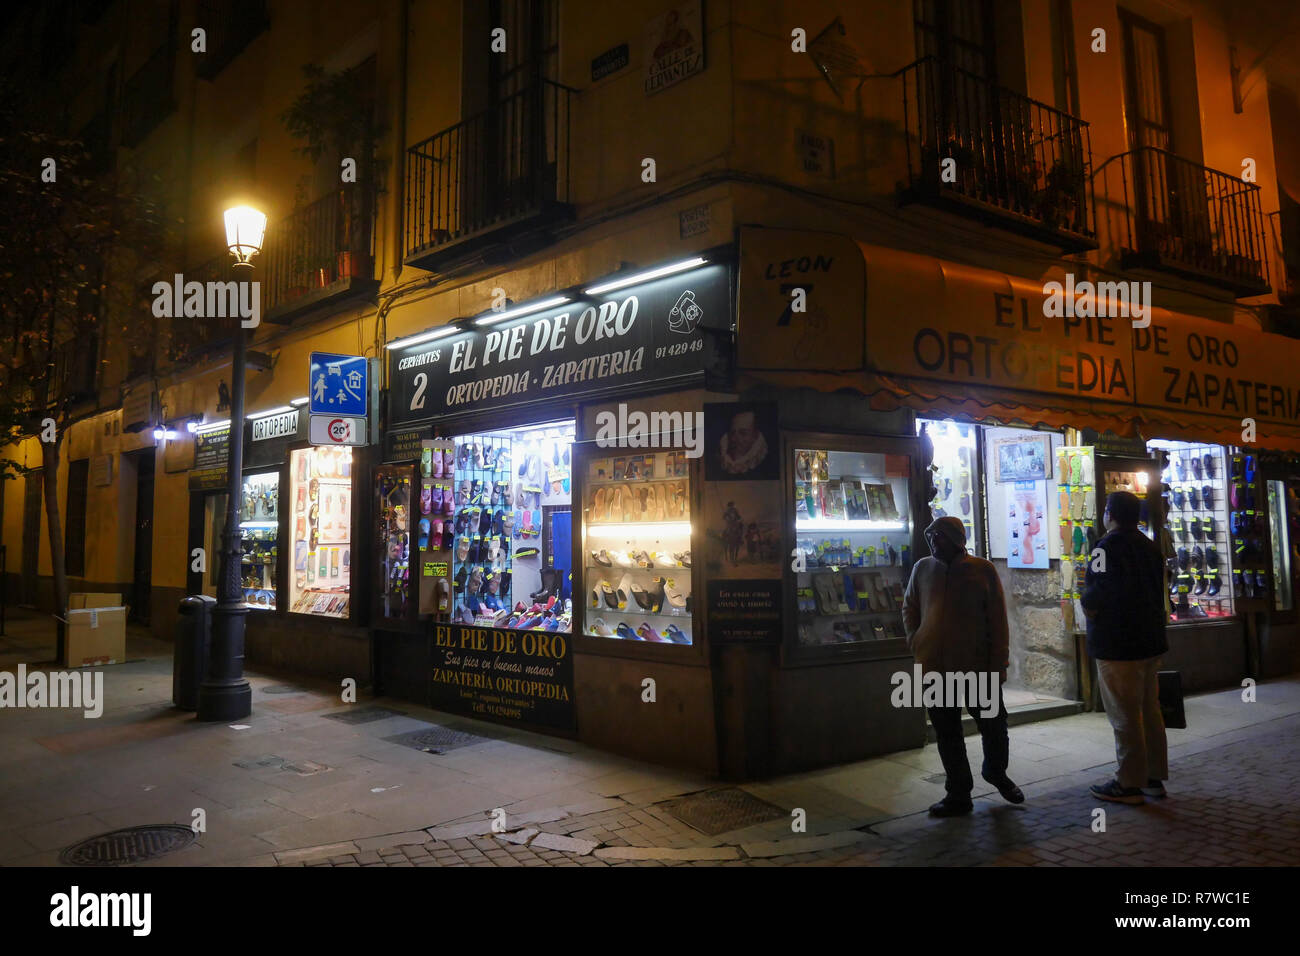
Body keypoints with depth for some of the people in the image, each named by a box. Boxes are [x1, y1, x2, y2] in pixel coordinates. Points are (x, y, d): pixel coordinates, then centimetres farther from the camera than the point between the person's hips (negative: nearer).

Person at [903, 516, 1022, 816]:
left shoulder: (983, 570, -2)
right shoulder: (922, 569, 6)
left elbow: (998, 619, -2)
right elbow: (909, 607, 20)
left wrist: (998, 664, -5)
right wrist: (914, 640, 6)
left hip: (977, 667, -2)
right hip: (935, 667, 2)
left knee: (994, 725, 7)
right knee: (947, 734, 9)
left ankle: (995, 772, 38)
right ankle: (958, 794, 22)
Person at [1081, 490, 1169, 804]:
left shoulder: (1108, 547, -16)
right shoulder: (1150, 547, 12)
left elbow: (1097, 593, -28)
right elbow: (1159, 591, 17)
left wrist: (1087, 605, -8)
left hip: (1117, 645, -9)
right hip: (1150, 641, 9)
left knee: (1124, 716, -2)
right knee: (1150, 711, 15)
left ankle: (1130, 784, 4)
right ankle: (1154, 777, 24)